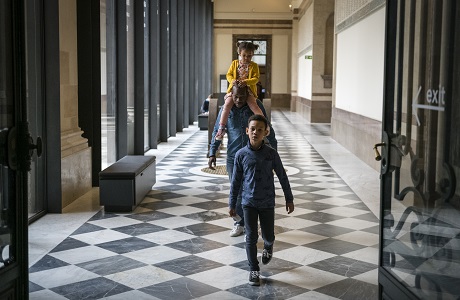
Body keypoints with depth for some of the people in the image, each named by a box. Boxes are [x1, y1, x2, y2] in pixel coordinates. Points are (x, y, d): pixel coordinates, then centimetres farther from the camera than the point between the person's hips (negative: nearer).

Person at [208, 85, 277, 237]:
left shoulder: (256, 106, -3)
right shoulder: (226, 109, 0)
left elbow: (267, 129, 6)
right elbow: (217, 131, 7)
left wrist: (273, 149, 7)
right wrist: (212, 153, 1)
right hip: (233, 156, 2)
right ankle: (240, 222, 20)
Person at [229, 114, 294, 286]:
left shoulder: (271, 154, -7)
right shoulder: (241, 155, -6)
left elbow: (282, 177, 2)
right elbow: (236, 181, 2)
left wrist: (289, 199, 6)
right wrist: (232, 204, 5)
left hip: (267, 202, 0)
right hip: (248, 202, 0)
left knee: (268, 236, 10)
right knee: (251, 237, 0)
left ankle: (268, 247, 46)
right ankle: (253, 270, 14)